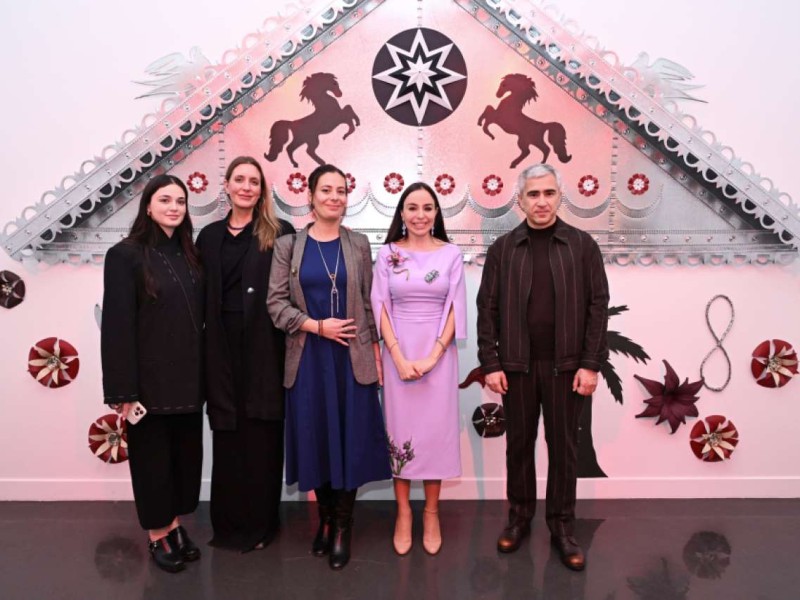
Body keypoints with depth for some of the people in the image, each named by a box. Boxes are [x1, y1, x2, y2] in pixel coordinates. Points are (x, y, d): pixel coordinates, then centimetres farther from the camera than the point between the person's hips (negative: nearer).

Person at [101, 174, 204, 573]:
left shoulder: (189, 254, 9)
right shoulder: (126, 255, -9)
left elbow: (199, 316, 10)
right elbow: (117, 326, -13)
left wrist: (203, 373, 6)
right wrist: (123, 389, -16)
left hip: (188, 378, 6)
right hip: (151, 380, -5)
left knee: (186, 452, 14)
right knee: (153, 457, 8)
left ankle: (176, 526, 31)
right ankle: (158, 536, 25)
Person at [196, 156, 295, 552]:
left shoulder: (279, 233, 0)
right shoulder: (210, 236, 11)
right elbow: (202, 297, 9)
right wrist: (202, 351, 4)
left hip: (264, 346, -3)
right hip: (223, 348, 3)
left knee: (261, 435, 6)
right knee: (227, 434, 10)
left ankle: (259, 523, 22)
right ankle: (228, 523, 26)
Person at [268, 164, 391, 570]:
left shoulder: (359, 245, 5)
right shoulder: (288, 246, 1)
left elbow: (368, 302, 7)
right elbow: (276, 303, -3)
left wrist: (375, 348, 2)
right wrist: (317, 326, -13)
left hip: (353, 358, 0)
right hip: (309, 358, 0)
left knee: (350, 439, 3)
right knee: (316, 438, 7)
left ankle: (342, 528, 18)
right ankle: (325, 519, 27)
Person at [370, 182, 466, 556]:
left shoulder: (451, 254, 2)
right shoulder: (387, 254, 2)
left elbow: (455, 308, -1)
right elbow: (381, 307, -1)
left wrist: (433, 356, -11)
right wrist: (399, 357, -10)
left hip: (439, 352, 0)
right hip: (398, 352, 0)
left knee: (436, 429, 5)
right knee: (400, 429, 6)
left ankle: (431, 513, 20)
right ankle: (403, 513, 19)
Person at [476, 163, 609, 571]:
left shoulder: (582, 245, 2)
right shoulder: (502, 248, 3)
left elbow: (598, 305, -1)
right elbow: (487, 308, 1)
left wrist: (591, 364, -7)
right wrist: (490, 363, -5)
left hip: (565, 364, 0)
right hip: (516, 364, 1)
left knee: (563, 446, 8)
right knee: (519, 443, 11)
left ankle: (562, 526, 23)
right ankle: (519, 516, 28)